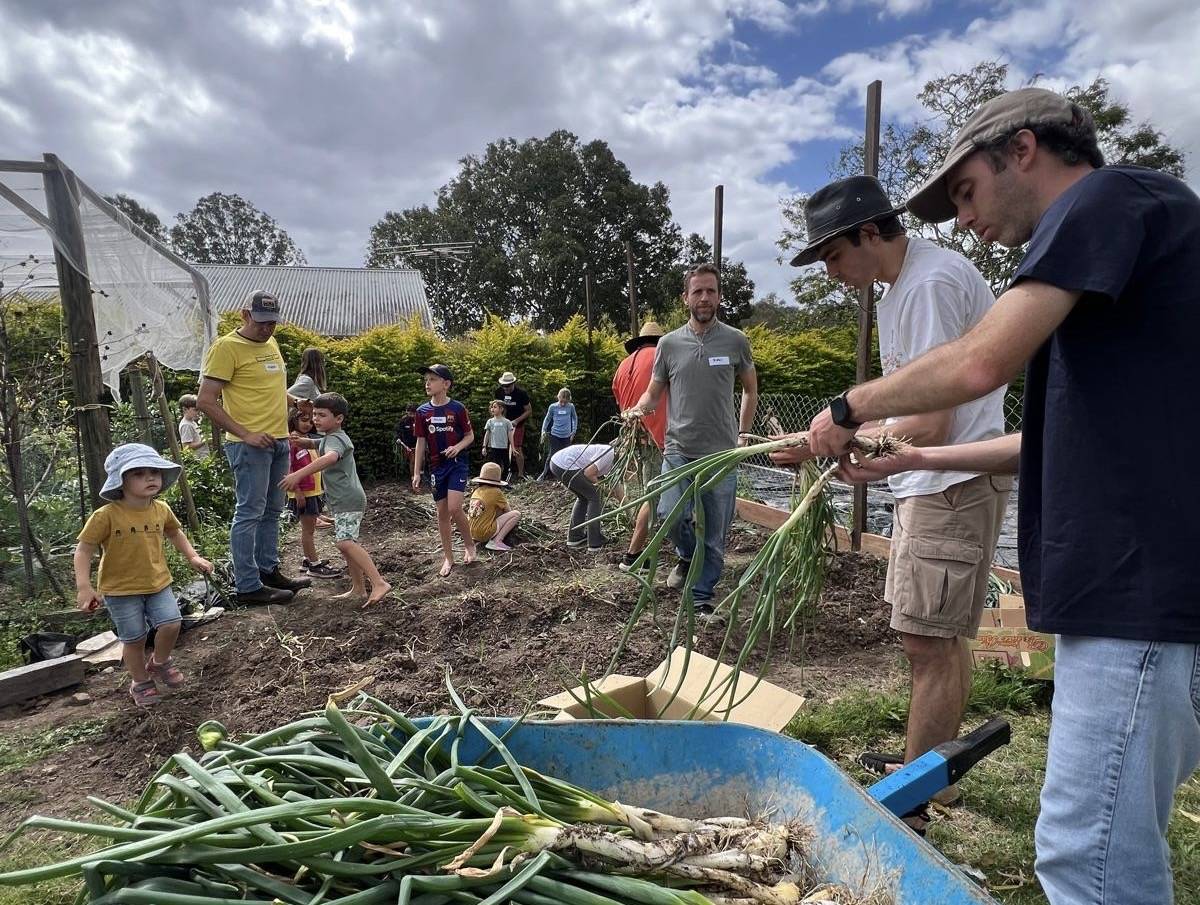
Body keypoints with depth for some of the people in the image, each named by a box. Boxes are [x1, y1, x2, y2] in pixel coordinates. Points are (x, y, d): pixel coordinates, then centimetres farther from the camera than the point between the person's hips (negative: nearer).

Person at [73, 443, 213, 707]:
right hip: (120, 589, -4)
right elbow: (84, 550, -14)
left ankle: (159, 662, 23)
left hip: (158, 583, 4)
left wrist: (193, 557, 10)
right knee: (134, 638, 4)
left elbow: (174, 532, 17)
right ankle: (140, 682, 28)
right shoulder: (106, 516, -19)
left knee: (171, 623, -8)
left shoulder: (161, 509, -4)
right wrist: (84, 587, -21)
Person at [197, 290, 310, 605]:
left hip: (279, 440, 8)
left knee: (271, 511, 15)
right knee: (249, 513, -3)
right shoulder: (226, 347, -10)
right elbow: (205, 401, -14)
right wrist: (245, 435, -18)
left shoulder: (271, 343, 15)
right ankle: (248, 586, 4)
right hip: (250, 444, -8)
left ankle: (268, 570, 27)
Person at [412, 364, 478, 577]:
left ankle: (469, 545, 10)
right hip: (437, 466, 4)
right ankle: (448, 557, 20)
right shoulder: (423, 412, 2)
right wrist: (416, 473, 4)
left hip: (458, 463, -4)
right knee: (442, 513, 8)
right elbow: (421, 443, 6)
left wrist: (458, 447, -20)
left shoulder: (458, 408, -8)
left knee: (454, 508, -16)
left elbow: (470, 435, 1)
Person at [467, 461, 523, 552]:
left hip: (471, 533, 7)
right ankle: (496, 541, -12)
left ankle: (477, 539, 14)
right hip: (484, 533, -7)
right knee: (516, 514, -2)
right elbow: (508, 511, 3)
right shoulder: (495, 492, -7)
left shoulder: (476, 491, 11)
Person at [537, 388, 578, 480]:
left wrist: (574, 431, 10)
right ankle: (544, 474, 7)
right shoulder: (553, 407, -4)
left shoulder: (571, 406, -2)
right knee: (552, 455, -4)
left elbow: (575, 418, 13)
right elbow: (547, 419, 9)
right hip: (554, 435, -1)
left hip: (566, 436, 1)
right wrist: (543, 431, 2)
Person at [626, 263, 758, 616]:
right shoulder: (668, 343, 3)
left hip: (722, 454, 0)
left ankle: (701, 598, 23)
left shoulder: (736, 341, 1)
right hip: (678, 449, 0)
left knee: (714, 536, 5)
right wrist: (638, 409, -11)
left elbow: (750, 390, 15)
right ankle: (687, 555, 20)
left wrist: (742, 433, 10)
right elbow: (654, 392, 11)